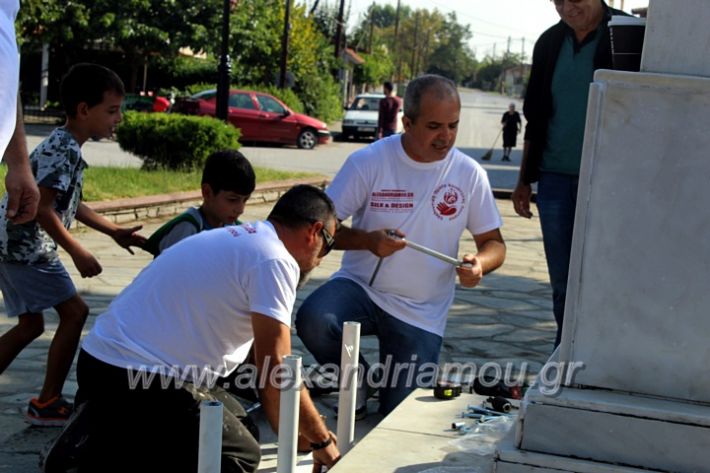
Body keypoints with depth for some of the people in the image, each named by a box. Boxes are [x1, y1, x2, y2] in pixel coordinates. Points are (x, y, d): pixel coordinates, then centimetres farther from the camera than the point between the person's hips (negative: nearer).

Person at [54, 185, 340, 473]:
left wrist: (296, 430, 21)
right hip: (136, 379, -10)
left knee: (239, 425, 17)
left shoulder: (237, 238, 17)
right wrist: (321, 440, -3)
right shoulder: (274, 260, -13)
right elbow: (274, 373, -16)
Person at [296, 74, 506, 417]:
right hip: (360, 286, -1)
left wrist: (479, 264, -20)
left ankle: (392, 379, 35)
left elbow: (494, 243, 4)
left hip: (422, 315, 1)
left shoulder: (470, 174, -2)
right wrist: (367, 240, -25)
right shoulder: (368, 162, -9)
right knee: (313, 321, -34)